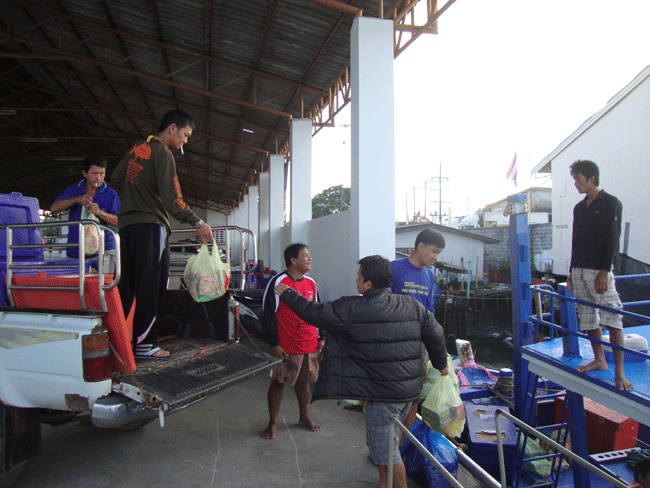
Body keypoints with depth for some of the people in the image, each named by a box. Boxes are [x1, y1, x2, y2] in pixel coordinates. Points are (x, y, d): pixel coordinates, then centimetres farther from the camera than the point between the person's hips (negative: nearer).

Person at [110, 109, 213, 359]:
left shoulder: (137, 149, 15)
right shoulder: (163, 154, -11)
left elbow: (115, 177, 27)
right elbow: (172, 200, -18)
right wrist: (198, 223, -14)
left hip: (127, 223, 8)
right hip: (151, 225, -8)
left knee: (126, 284, 12)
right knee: (151, 287, -3)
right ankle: (144, 344, 1)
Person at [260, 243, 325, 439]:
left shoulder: (310, 283, 10)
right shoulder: (278, 282, -11)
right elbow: (268, 315, -10)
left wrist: (321, 338, 15)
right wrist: (274, 343, -12)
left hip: (310, 344, 6)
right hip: (286, 347, -6)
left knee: (304, 381, 15)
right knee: (278, 382, 4)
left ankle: (305, 417, 34)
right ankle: (273, 423, 19)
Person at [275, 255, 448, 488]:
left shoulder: (351, 309, -15)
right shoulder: (412, 306, 2)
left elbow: (315, 313, -6)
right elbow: (435, 333, 8)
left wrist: (287, 294, 9)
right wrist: (441, 363, 27)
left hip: (384, 393, -8)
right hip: (411, 389, 8)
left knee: (383, 447, 7)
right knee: (382, 441, 23)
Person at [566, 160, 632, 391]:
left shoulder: (611, 203, -3)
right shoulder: (579, 208, 15)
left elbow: (612, 240, -10)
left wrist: (604, 271, -16)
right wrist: (572, 272, 15)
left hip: (599, 270, -6)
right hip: (580, 271, 7)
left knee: (612, 319, -7)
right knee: (588, 317, 10)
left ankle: (619, 370, -3)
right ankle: (599, 360, 22)